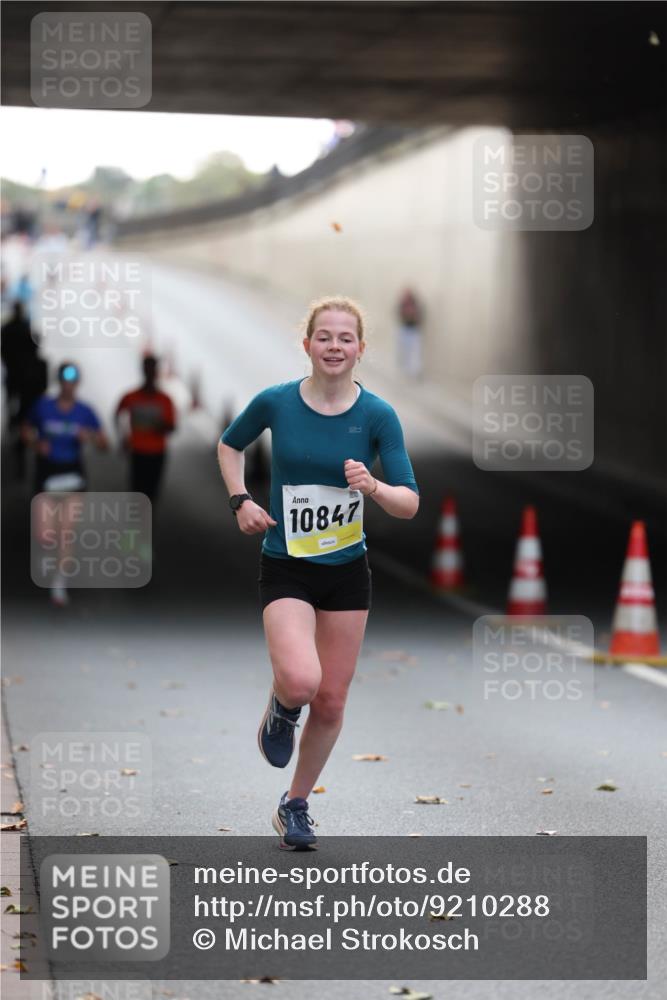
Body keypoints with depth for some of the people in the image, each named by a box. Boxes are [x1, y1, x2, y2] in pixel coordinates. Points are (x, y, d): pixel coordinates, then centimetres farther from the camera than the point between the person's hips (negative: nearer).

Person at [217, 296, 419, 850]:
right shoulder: (275, 402, -8)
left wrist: (373, 487, -29)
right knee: (300, 680, -27)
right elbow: (230, 444, 13)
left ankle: (296, 805, 29)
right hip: (285, 569, -2)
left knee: (330, 701, 7)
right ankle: (281, 710, 11)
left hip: (347, 570, 2)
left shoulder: (377, 415, -8)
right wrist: (240, 500, -1)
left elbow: (409, 503, -9)